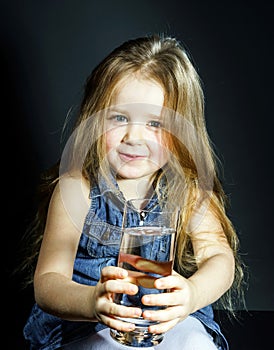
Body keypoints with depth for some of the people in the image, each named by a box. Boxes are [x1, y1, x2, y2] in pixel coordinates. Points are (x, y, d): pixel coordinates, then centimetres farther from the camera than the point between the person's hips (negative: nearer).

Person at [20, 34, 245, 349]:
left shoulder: (188, 190, -2)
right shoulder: (77, 187, -9)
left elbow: (220, 256, -17)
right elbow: (46, 284, -17)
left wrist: (191, 294, -42)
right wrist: (93, 301, -40)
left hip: (171, 324, 2)